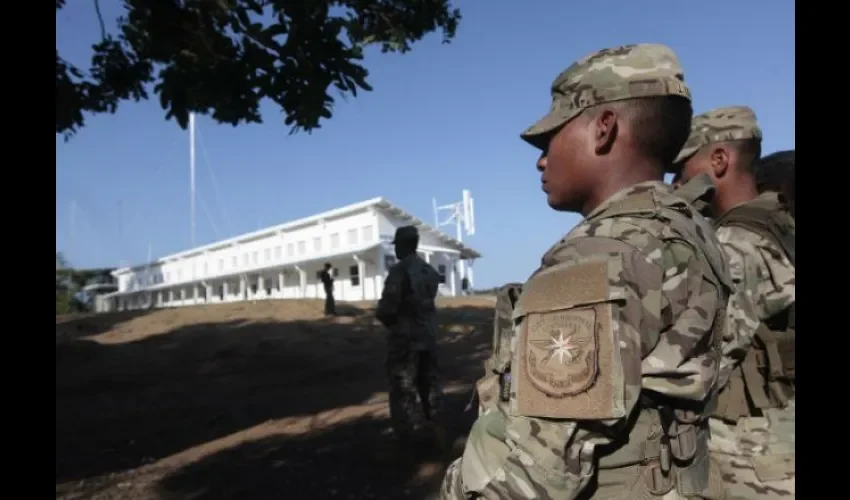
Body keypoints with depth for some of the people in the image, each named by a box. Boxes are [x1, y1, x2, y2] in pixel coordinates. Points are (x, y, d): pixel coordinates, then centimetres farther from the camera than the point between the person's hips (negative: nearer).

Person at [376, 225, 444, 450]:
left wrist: (388, 321, 3)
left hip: (405, 336, -7)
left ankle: (413, 435, 5)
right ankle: (434, 426, 21)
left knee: (403, 388, 3)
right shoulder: (430, 271, 7)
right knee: (429, 383, 17)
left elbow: (386, 309, -18)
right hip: (428, 334, 8)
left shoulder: (400, 270, -18)